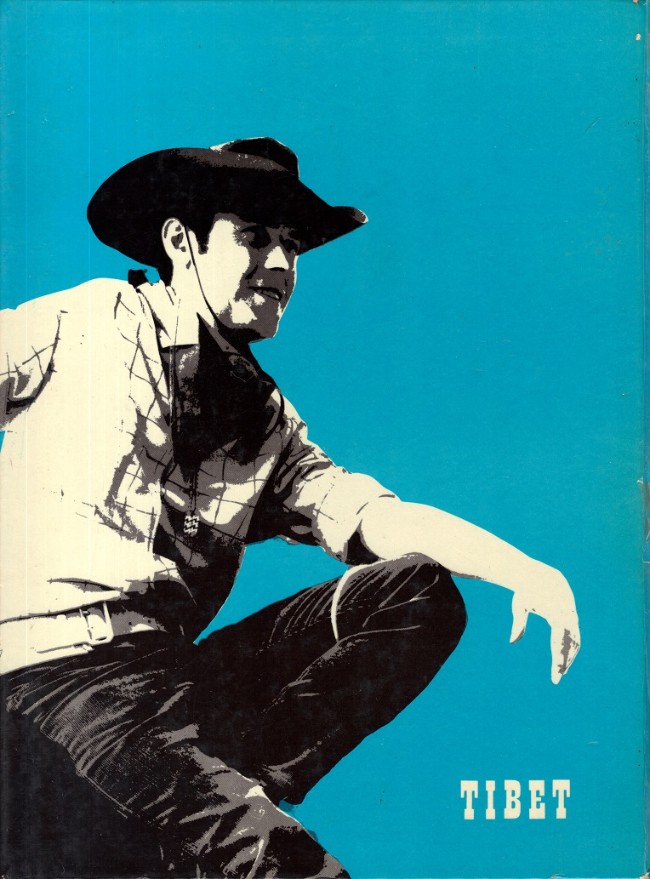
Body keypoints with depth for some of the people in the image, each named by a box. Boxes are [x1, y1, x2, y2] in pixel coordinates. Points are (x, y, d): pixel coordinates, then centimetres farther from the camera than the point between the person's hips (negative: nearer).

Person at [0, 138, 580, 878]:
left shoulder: (265, 420, 15)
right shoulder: (95, 320, 5)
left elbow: (369, 515, 3)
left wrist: (521, 568, -11)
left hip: (174, 671, 7)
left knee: (419, 591, -12)